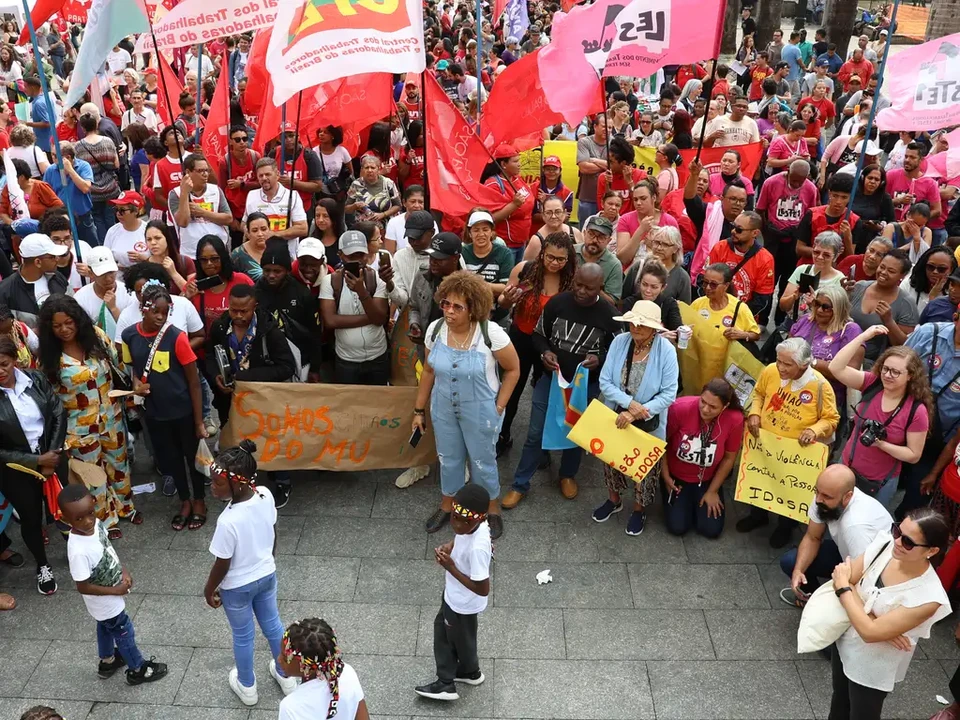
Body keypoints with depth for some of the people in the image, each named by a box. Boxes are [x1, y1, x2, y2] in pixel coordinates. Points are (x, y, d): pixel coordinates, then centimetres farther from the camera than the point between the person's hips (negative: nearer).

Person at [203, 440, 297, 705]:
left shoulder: (229, 521, -38)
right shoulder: (265, 495, -20)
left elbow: (222, 565, -22)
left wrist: (209, 590, -3)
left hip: (237, 587, -5)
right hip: (267, 575, 5)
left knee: (243, 636, 22)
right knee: (272, 625, 27)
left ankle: (247, 687, 46)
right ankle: (286, 676, 48)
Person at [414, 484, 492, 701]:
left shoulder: (477, 548, -41)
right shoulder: (471, 526, -18)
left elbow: (482, 589, -33)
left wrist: (451, 567, -32)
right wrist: (449, 546, -14)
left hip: (463, 603, -9)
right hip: (453, 595, 9)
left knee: (461, 638, 20)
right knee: (442, 629, 27)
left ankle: (470, 671, 50)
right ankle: (446, 682, 46)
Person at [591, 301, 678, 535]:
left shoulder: (666, 350, -21)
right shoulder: (619, 342, -16)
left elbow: (669, 393, -20)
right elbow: (605, 382, -13)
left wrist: (635, 414, -25)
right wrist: (629, 402, -27)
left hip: (649, 425, -2)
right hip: (615, 418, 2)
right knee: (612, 460, 21)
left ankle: (639, 509, 43)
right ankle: (614, 500, 49)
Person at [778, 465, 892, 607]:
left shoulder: (857, 525, -42)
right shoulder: (824, 494, -20)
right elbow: (812, 538, -5)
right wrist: (798, 570, -20)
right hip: (847, 551, 6)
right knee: (789, 561, -2)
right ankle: (813, 594, 24)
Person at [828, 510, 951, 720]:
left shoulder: (928, 596, -32)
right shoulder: (885, 543, -18)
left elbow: (869, 632, -31)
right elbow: (844, 581, -13)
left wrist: (843, 587, -21)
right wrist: (877, 624, -25)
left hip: (872, 668, -5)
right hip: (846, 641, 5)